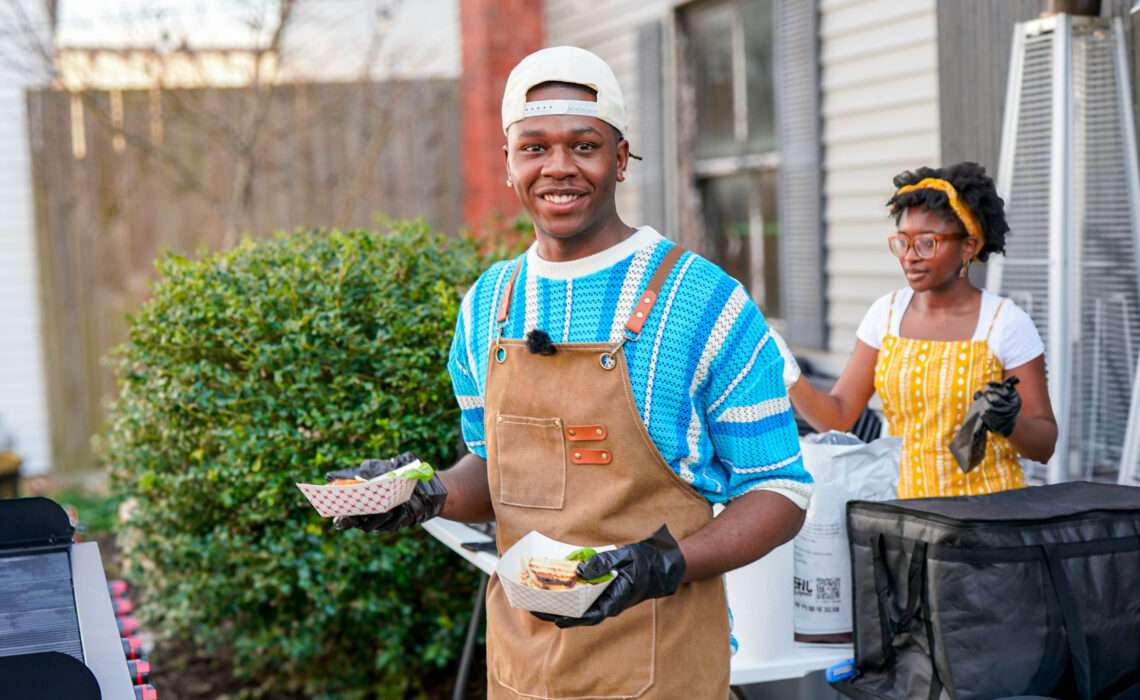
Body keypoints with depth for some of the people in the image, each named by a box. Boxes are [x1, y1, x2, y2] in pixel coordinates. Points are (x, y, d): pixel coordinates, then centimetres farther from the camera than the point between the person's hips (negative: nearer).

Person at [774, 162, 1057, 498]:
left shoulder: (1006, 322, -6)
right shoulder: (887, 313, 5)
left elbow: (1044, 445, -2)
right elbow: (837, 416, 2)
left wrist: (1010, 423, -21)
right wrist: (789, 378, -13)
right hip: (910, 506, 3)